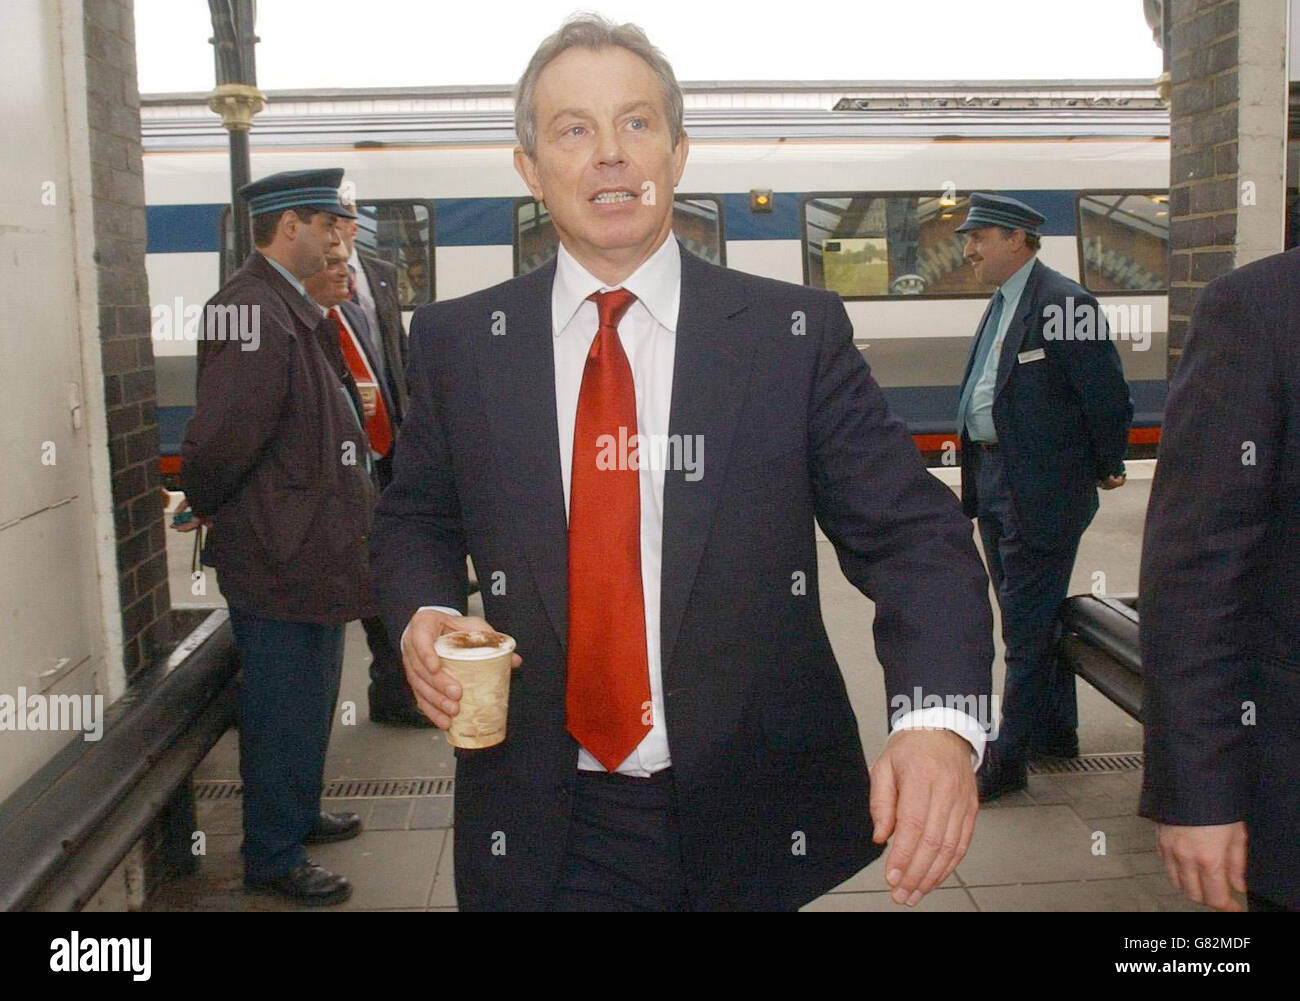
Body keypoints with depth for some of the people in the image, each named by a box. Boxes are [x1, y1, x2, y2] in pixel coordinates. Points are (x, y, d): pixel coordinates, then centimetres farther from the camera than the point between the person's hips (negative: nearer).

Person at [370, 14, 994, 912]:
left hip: (756, 828, 0)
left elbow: (910, 534, -8)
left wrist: (940, 717, -25)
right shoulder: (455, 344, -1)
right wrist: (423, 615, -10)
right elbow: (415, 521, 12)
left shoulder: (797, 333, -6)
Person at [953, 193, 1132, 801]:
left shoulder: (1062, 303, -17)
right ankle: (1056, 734, 34)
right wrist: (977, 470, 16)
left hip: (1042, 488, -10)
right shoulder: (1002, 304, 12)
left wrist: (1107, 469, -3)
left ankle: (1008, 761, 7)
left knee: (1027, 625, -2)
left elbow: (1107, 396, -14)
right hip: (995, 481, 10)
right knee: (1032, 619, 19)